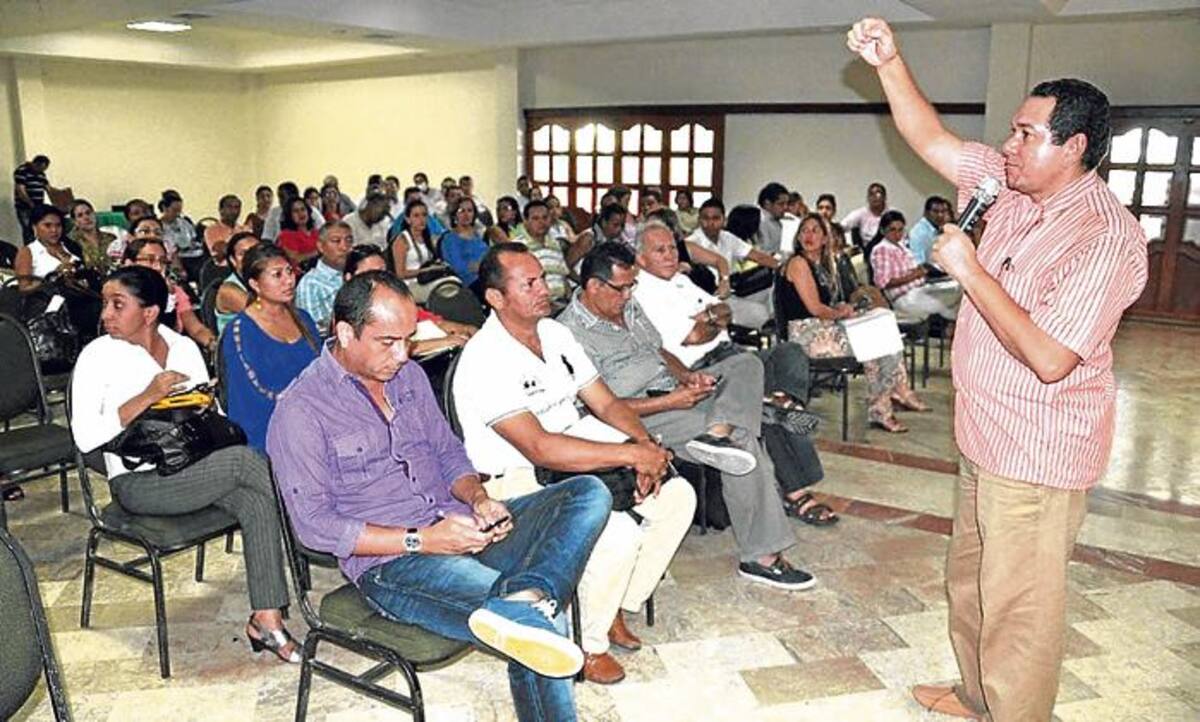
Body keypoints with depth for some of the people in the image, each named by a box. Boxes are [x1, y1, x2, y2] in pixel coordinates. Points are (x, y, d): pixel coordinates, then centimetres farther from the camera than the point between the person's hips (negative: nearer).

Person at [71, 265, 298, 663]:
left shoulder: (184, 347, 10)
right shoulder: (98, 355, -2)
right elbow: (85, 437, -12)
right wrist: (147, 398, -19)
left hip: (195, 468, 4)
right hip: (138, 482, -4)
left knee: (257, 501, -26)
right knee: (242, 458, -29)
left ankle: (266, 618, -23)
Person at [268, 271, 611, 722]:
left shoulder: (409, 375, 14)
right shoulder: (300, 410, -7)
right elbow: (314, 525, -11)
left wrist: (478, 499, -3)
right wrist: (421, 540, -18)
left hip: (458, 528, 8)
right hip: (388, 564, -8)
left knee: (590, 493, -20)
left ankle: (523, 599, -37)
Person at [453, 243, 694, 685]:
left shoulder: (555, 333, 7)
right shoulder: (484, 359, -20)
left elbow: (606, 404, 9)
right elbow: (539, 448, -28)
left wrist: (646, 442, -12)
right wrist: (631, 454, -27)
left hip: (574, 467, 9)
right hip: (518, 484, -8)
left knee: (677, 495, -2)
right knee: (617, 531, -28)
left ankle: (615, 609, 12)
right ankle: (588, 646, -3)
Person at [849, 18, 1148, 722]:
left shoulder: (1107, 236, -23)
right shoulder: (1014, 188, 2)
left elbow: (1050, 358, -29)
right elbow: (933, 141, 9)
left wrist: (971, 272, -24)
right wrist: (891, 62, -1)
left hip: (1039, 455, -9)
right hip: (987, 437, 9)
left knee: (1017, 607, 4)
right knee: (970, 579, 24)